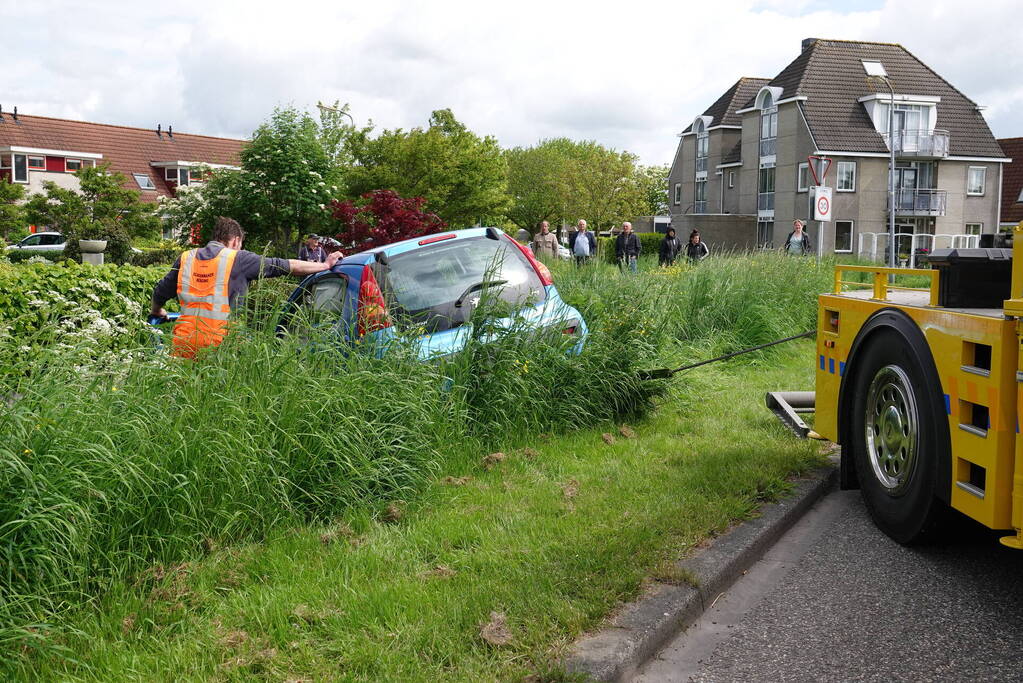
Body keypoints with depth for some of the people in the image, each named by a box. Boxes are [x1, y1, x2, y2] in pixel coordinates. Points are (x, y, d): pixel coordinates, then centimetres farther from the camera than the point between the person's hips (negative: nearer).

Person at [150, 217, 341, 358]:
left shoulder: (185, 258, 15)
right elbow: (286, 266, 6)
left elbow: (160, 292, 26)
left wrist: (156, 312, 49)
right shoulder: (239, 259, 3)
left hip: (185, 339, 4)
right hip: (217, 340, -4)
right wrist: (325, 265, 16)